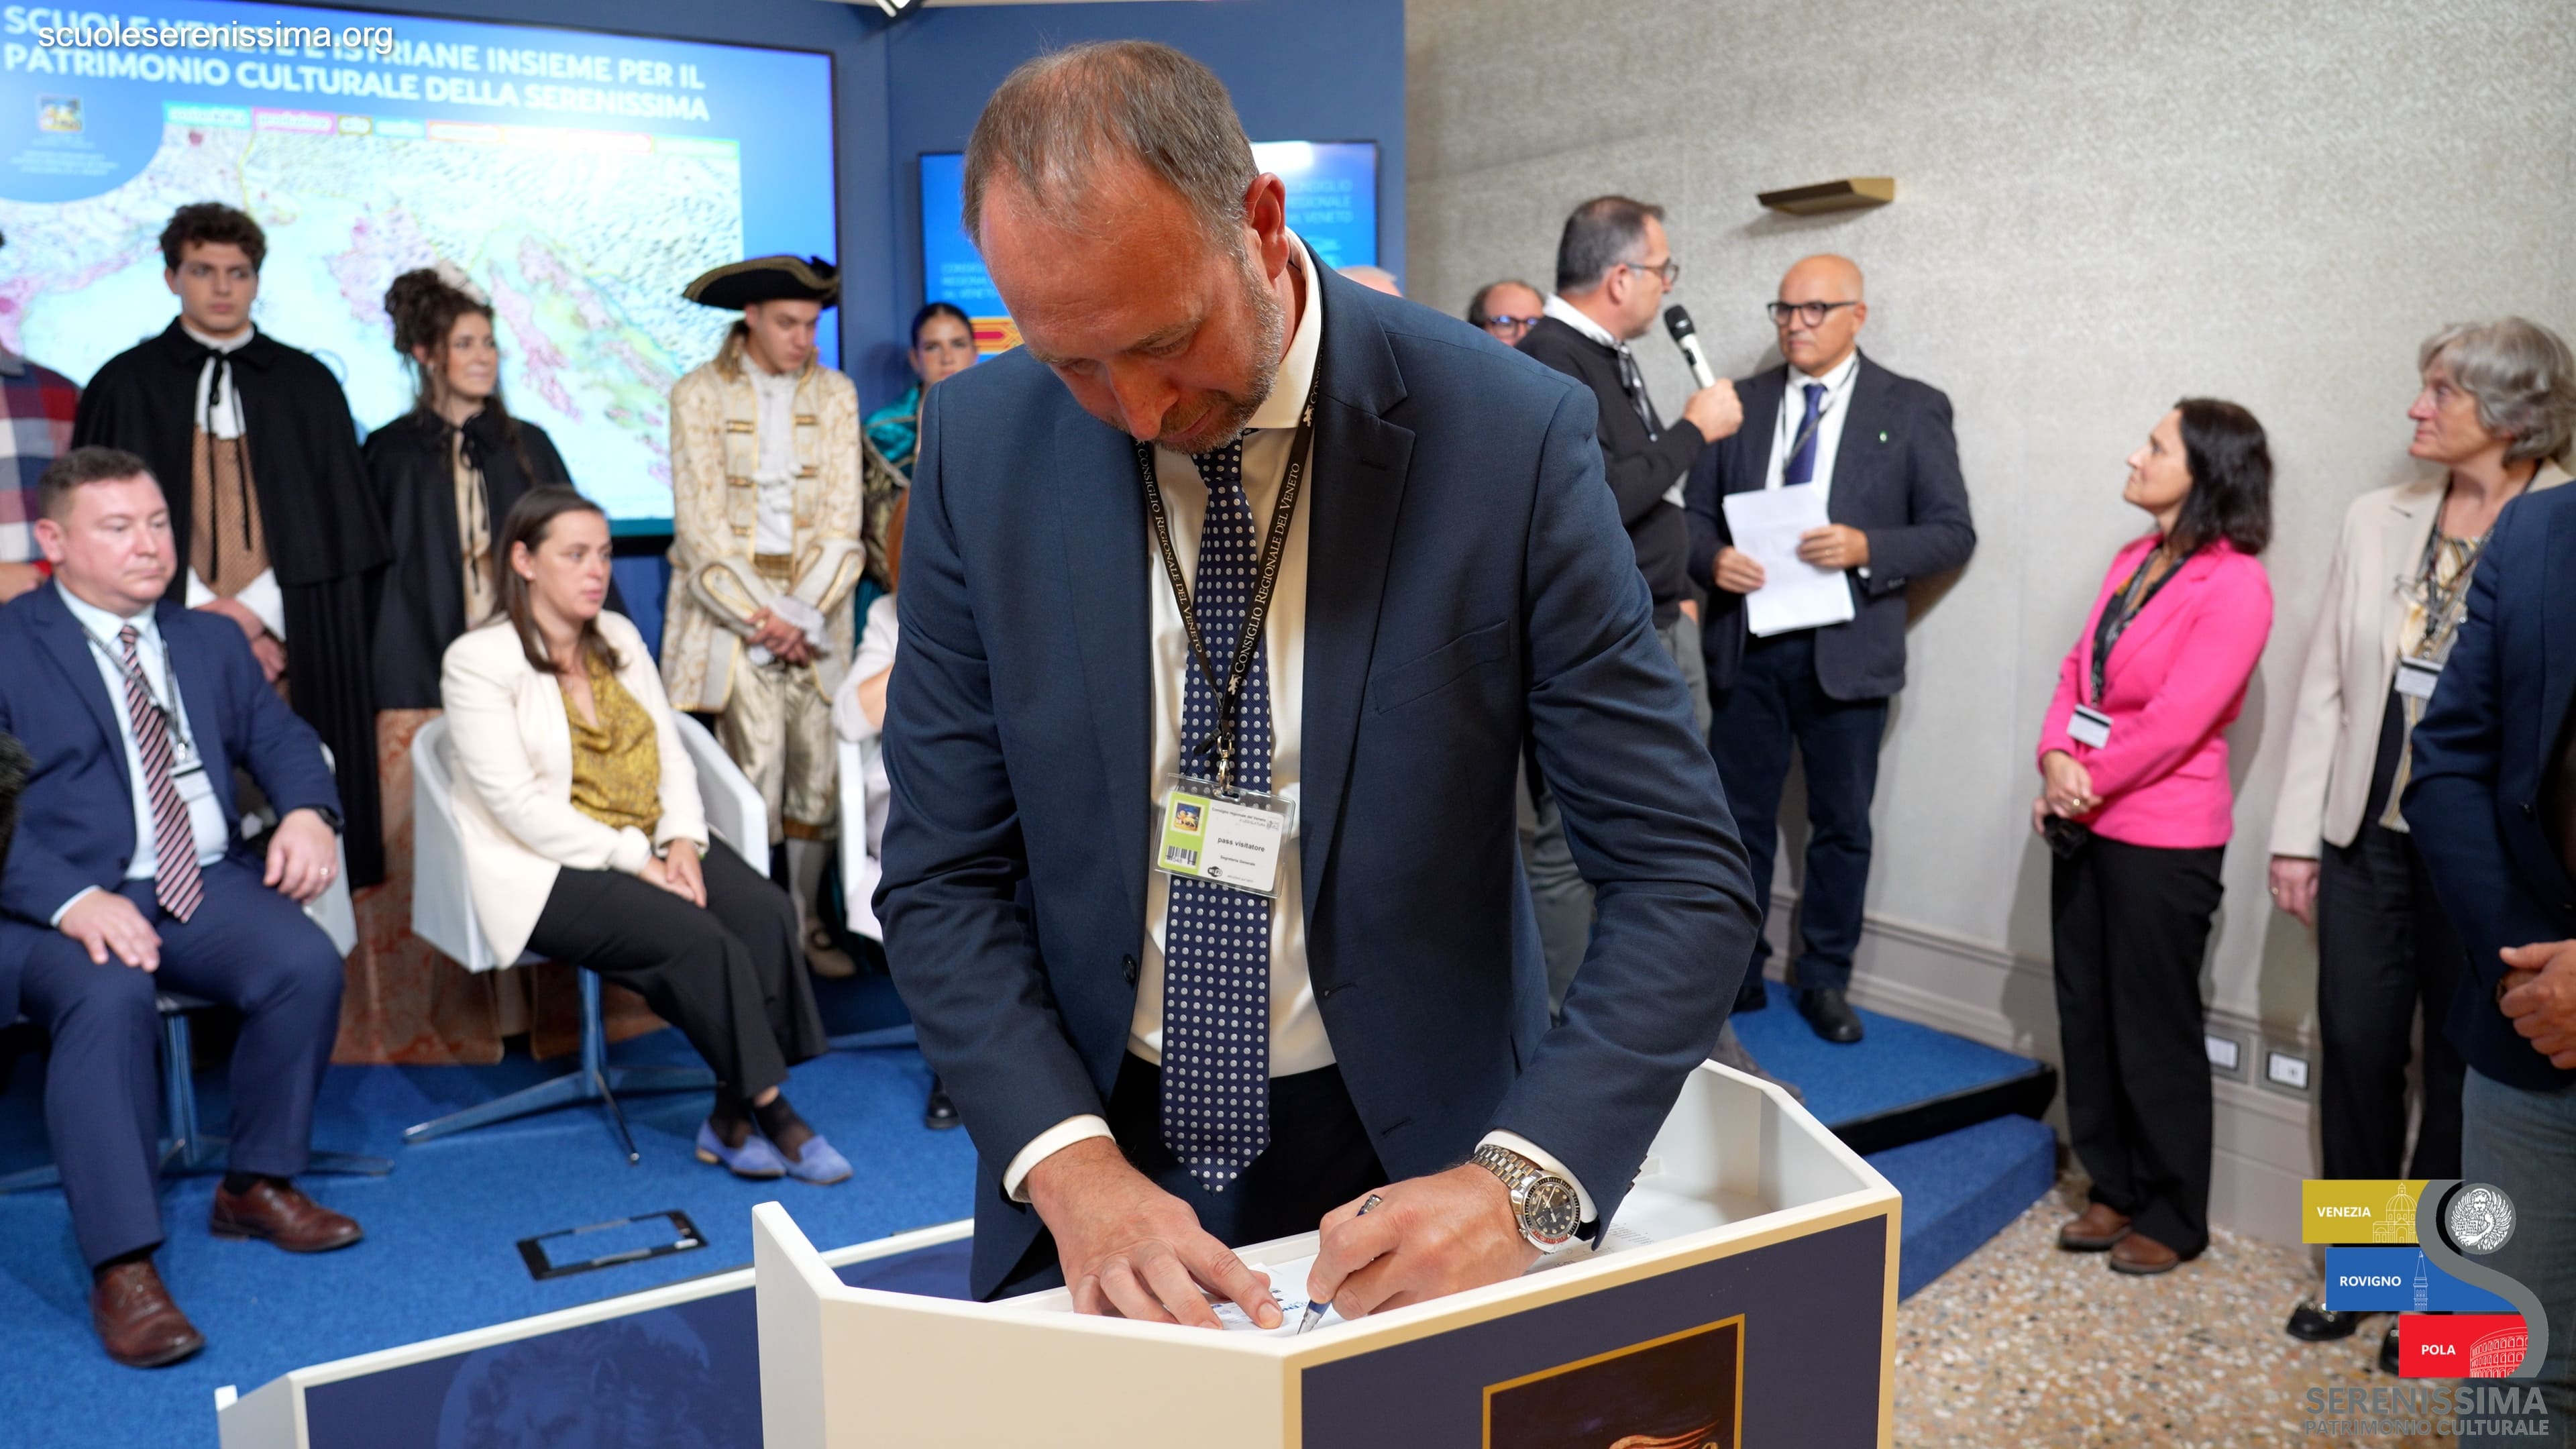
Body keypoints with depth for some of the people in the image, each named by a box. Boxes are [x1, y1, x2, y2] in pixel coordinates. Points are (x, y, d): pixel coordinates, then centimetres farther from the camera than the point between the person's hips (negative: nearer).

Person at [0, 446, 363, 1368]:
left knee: (308, 964, -24)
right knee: (109, 998, -35)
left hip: (209, 887, 4)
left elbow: (280, 738, 15)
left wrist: (307, 811, -9)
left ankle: (258, 1185, -3)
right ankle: (124, 1268, -28)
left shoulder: (212, 640, 20)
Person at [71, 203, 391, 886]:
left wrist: (258, 616, -5)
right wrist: (206, 615, -7)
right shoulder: (124, 387, 7)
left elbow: (339, 529, 6)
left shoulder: (308, 386, 11)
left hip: (292, 650, 1)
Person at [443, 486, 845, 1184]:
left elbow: (670, 749, 10)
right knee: (697, 938, -29)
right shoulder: (478, 662, -7)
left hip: (649, 844, 6)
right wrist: (635, 859, -19)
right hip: (549, 867, -6)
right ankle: (772, 1114, -15)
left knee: (766, 911, -21)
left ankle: (733, 1119, -16)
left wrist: (682, 839, -9)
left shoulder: (618, 636, 13)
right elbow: (517, 804, -15)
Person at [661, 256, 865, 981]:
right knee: (755, 766, -12)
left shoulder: (834, 394, 9)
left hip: (815, 602, 3)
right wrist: (760, 616, -12)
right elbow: (701, 524, -4)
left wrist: (802, 613, -7)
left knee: (820, 760, -2)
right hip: (730, 599, -3)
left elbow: (842, 515, 4)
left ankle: (807, 920, 11)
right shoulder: (699, 395, 1)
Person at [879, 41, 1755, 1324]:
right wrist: (1072, 1166, -19)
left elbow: (1682, 875, -15)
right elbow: (942, 873, -6)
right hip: (1095, 1131, 2)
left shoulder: (1510, 437, -18)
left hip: (1412, 1163, -1)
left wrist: (1524, 1180, -28)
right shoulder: (980, 446, -10)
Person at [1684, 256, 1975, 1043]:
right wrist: (1713, 557, -12)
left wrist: (1867, 549, -19)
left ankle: (1824, 980, 24)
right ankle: (1736, 971, 24)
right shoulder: (1741, 404, 9)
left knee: (1842, 825, 9)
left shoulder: (1914, 410, 1)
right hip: (1746, 646, 2)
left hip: (1847, 651, -2)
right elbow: (1697, 513, 10)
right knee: (1739, 817, 10)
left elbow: (1954, 532, -3)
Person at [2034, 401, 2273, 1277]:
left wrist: (2089, 782, -9)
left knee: (2154, 1031, 5)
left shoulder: (2234, 586, -15)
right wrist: (2056, 762, -8)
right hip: (2085, 824, 7)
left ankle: (2173, 1218, 23)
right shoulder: (2135, 559, 7)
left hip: (2163, 839, -7)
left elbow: (2177, 720, -18)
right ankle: (2115, 1189, 30)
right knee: (2087, 1015, 14)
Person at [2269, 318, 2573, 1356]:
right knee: (2356, 1051, 11)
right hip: (2368, 836, 3)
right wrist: (2297, 835, 2)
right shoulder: (2377, 521, 2)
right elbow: (2325, 684, 4)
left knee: (2463, 1071, 12)